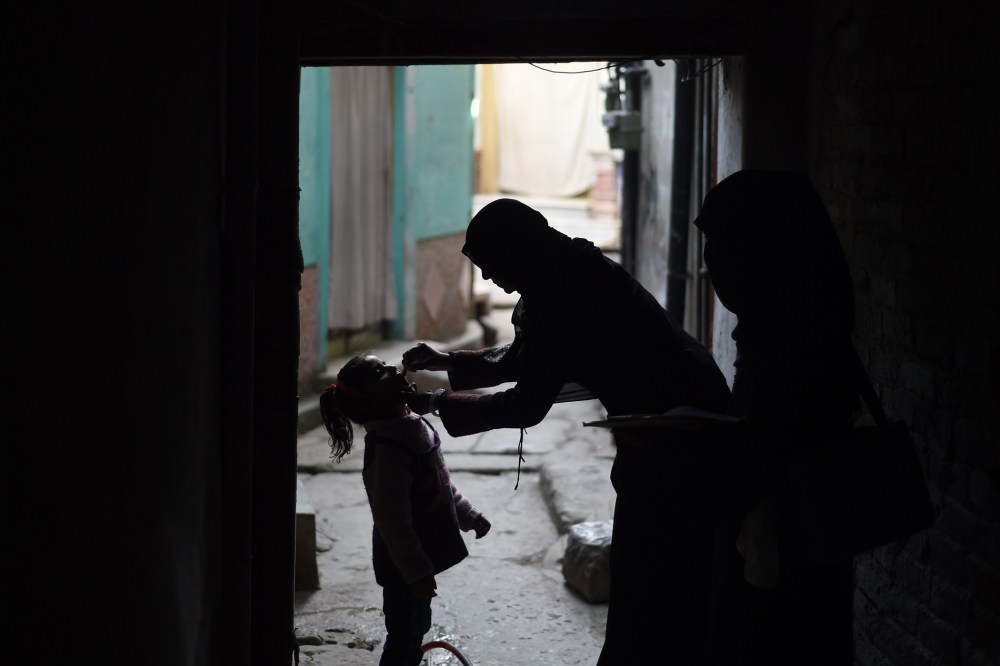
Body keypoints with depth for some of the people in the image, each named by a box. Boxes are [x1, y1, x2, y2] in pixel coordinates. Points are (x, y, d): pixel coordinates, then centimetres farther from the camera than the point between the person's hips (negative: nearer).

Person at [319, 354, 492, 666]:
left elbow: (442, 484, 16)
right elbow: (394, 521, -27)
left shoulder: (413, 427, 1)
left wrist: (469, 515, 19)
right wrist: (416, 572, -24)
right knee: (404, 637, 5)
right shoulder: (386, 450, -29)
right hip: (404, 567, -9)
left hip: (424, 555, 9)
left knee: (416, 628, 22)